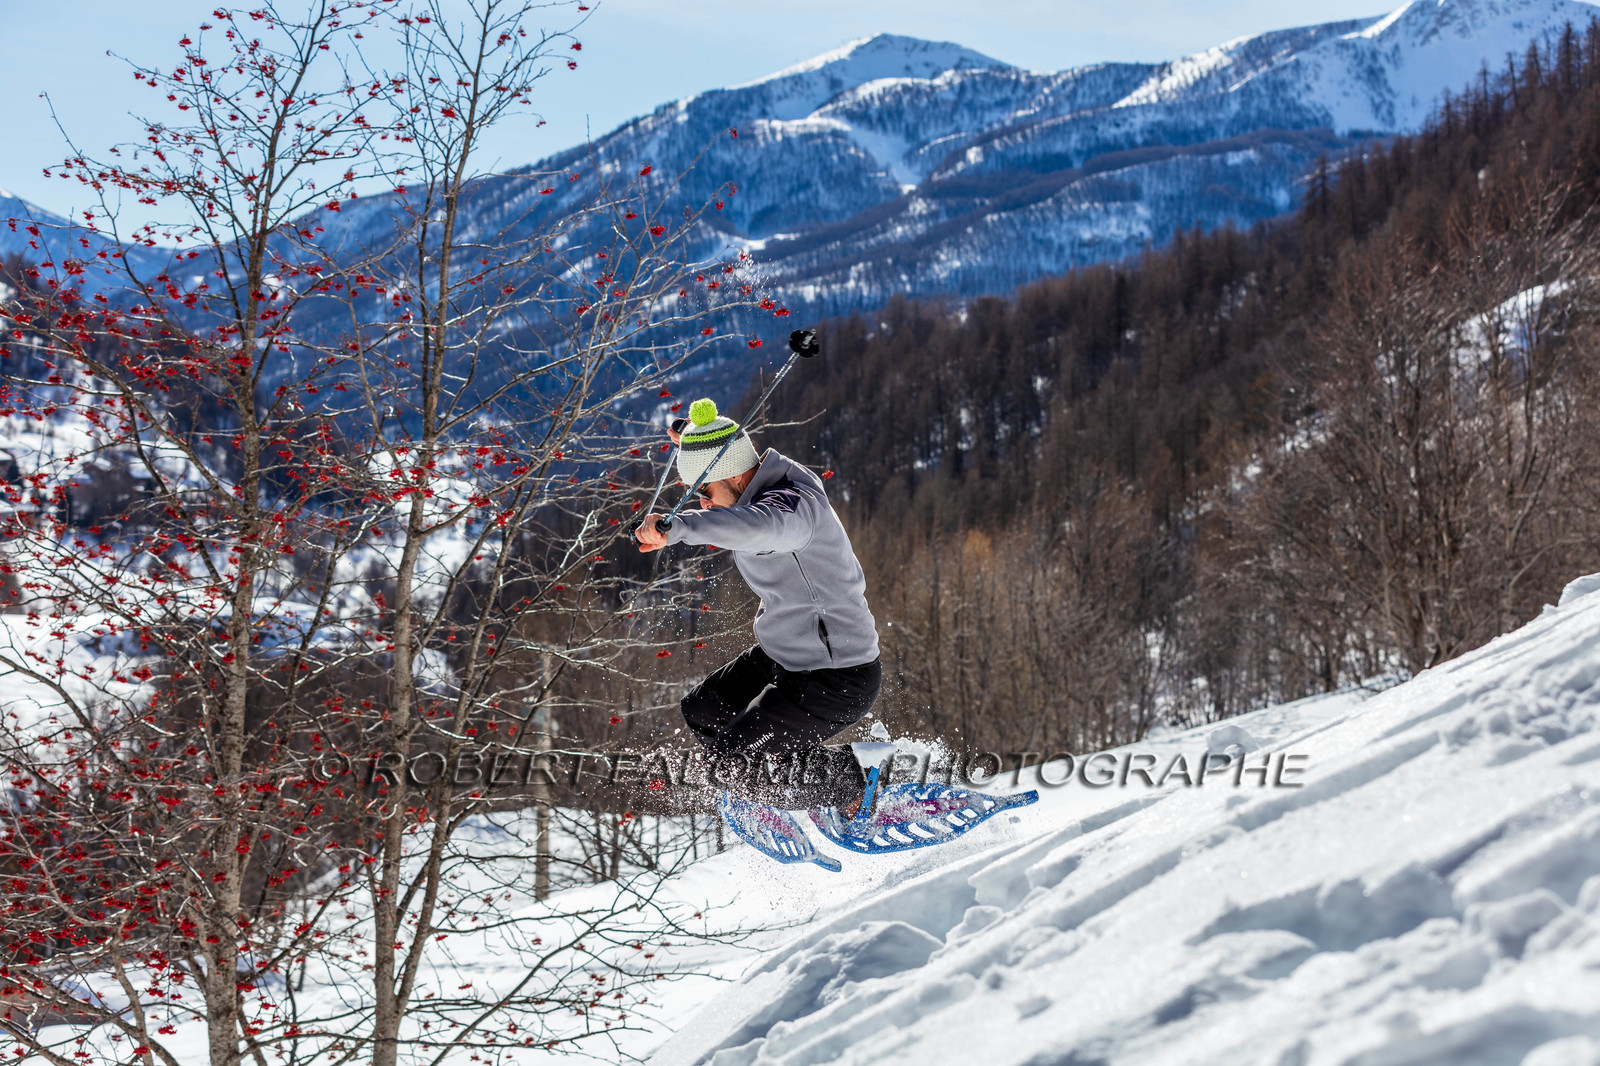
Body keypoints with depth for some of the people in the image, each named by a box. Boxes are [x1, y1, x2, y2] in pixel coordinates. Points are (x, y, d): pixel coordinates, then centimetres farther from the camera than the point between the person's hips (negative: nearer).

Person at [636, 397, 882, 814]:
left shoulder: (794, 504, -28)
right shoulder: (765, 485, 1)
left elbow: (758, 526, -54)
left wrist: (675, 528, -59)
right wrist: (694, 436, 18)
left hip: (836, 680, -10)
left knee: (730, 765, -10)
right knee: (702, 712, 17)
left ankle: (847, 785, 9)